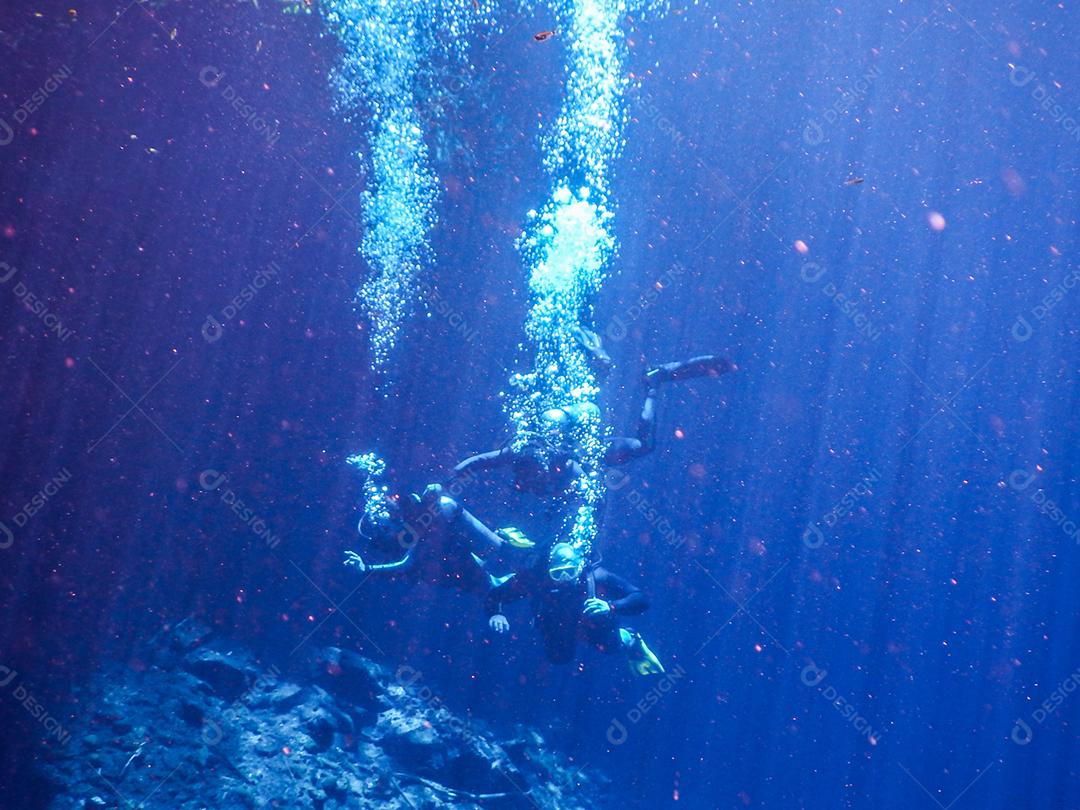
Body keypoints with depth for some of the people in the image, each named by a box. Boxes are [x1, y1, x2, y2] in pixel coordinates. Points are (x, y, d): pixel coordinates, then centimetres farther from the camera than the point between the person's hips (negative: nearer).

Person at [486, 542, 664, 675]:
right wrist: (495, 614, -53)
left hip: (594, 625, -1)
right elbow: (495, 596, -32)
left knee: (608, 645, -14)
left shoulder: (595, 577, -41)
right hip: (557, 625, 1)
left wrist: (610, 607, -59)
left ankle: (626, 639, 20)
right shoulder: (537, 578, -38)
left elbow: (641, 601, -43)